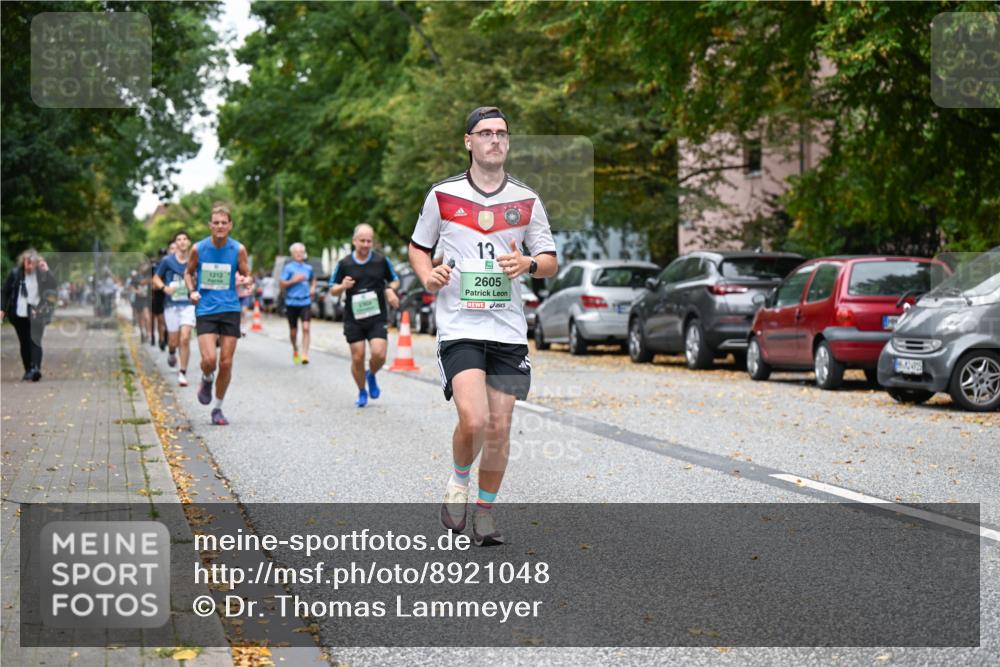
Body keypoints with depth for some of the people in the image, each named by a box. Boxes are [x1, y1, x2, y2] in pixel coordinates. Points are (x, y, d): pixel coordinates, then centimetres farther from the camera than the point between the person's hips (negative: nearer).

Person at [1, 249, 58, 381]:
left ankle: (36, 368, -26)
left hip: (36, 314, -2)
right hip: (19, 314, 2)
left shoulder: (41, 274, -2)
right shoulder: (15, 273, 0)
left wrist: (47, 271, -18)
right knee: (24, 343, 9)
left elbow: (52, 287, -11)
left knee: (35, 341, -15)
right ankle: (28, 370, 18)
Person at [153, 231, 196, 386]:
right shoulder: (167, 261, -2)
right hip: (172, 304, 0)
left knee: (185, 339, -13)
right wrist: (164, 288, -13)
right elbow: (156, 279, 6)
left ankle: (182, 373, -4)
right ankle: (172, 353, 42)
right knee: (174, 341, 5)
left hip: (189, 304, 0)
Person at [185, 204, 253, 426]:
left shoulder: (238, 249, -2)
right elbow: (189, 272, 13)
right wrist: (191, 291, -5)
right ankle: (207, 380, 20)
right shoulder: (198, 249, -2)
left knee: (226, 363, 1)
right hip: (205, 310, -1)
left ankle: (217, 408, 17)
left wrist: (246, 281, -16)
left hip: (230, 309, 1)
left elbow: (247, 275, 8)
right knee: (209, 360, -16)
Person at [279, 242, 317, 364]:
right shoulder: (288, 267, -1)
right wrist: (294, 280, -14)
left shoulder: (308, 268, 10)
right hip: (291, 303, -1)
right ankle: (295, 351, 36)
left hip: (305, 302, 1)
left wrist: (313, 287, 12)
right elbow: (282, 284, -5)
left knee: (306, 328, -16)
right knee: (293, 330, 9)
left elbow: (313, 279, 30)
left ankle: (305, 355, -20)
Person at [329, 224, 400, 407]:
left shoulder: (381, 260, 1)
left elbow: (394, 280, 14)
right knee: (357, 357, 0)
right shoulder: (344, 264, 1)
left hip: (377, 318, 0)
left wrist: (390, 290, -8)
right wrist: (342, 287, -15)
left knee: (379, 354, -15)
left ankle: (371, 375, 18)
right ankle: (362, 392, 22)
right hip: (353, 319, 0)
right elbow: (333, 290, 8)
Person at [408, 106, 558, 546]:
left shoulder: (527, 200, 7)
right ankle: (458, 482, 11)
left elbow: (551, 263, 10)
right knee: (473, 420, -19)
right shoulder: (443, 195, 3)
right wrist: (428, 276, -5)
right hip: (459, 325, -2)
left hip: (508, 329, 3)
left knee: (499, 427, 2)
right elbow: (418, 247, 16)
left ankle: (485, 512, 20)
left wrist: (528, 263, -12)